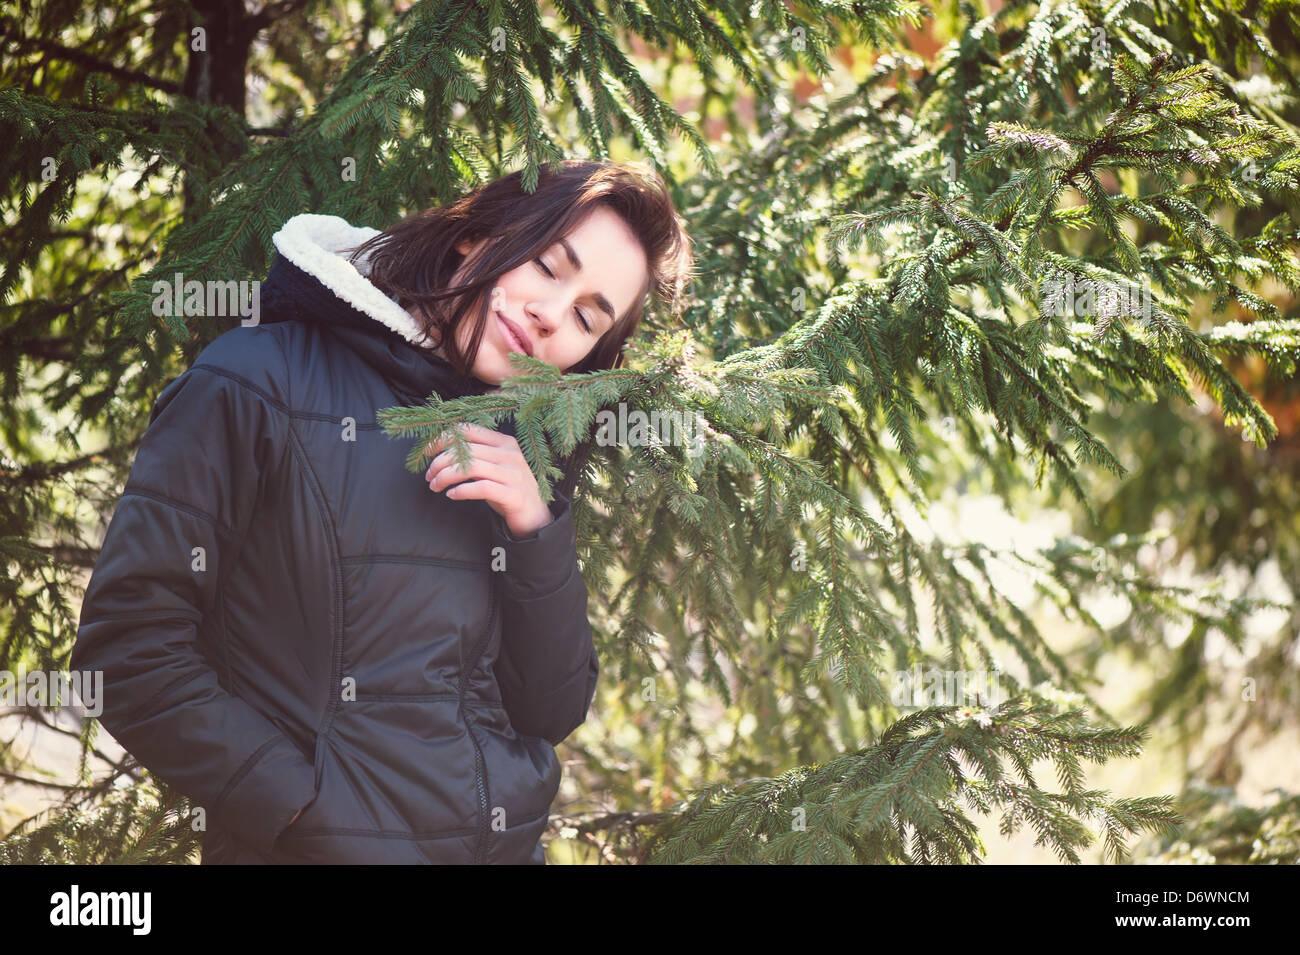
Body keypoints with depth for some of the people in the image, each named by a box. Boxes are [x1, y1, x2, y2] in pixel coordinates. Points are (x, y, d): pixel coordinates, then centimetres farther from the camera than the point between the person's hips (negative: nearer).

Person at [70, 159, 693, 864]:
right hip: (318, 851, -5)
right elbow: (128, 642, -14)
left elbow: (554, 715, 4)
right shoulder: (261, 380, -8)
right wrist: (306, 813, -18)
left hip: (511, 845, 5)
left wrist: (536, 530, -10)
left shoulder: (519, 453, 7)